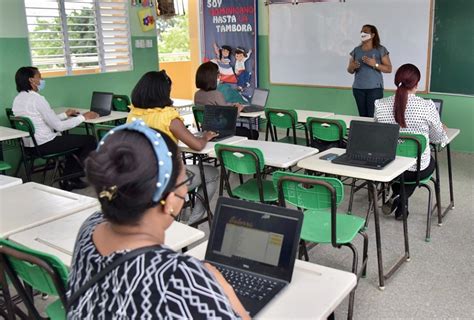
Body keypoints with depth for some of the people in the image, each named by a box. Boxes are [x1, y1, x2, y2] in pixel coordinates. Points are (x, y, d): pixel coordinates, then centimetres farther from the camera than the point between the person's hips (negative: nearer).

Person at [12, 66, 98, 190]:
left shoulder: (18, 99, 8)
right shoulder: (37, 99, -20)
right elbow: (59, 126, -19)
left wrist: (65, 115, 20)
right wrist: (83, 117, -9)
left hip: (29, 145, 10)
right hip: (44, 145, -10)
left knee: (73, 139, 29)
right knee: (90, 140, 2)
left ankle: (68, 179, 25)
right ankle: (70, 179, 13)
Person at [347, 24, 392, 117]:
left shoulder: (380, 50, -1)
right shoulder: (356, 50, 10)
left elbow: (389, 69, -3)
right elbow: (350, 71, 13)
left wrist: (375, 64, -18)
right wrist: (352, 67, -11)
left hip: (375, 88, -4)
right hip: (358, 88, 4)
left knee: (373, 116, -12)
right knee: (362, 116, 4)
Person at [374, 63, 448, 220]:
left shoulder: (380, 105, -12)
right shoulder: (427, 106, -18)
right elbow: (438, 138, -2)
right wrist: (442, 129, 21)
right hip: (417, 170, -2)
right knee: (431, 161, 33)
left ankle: (397, 198, 27)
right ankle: (401, 199, 17)